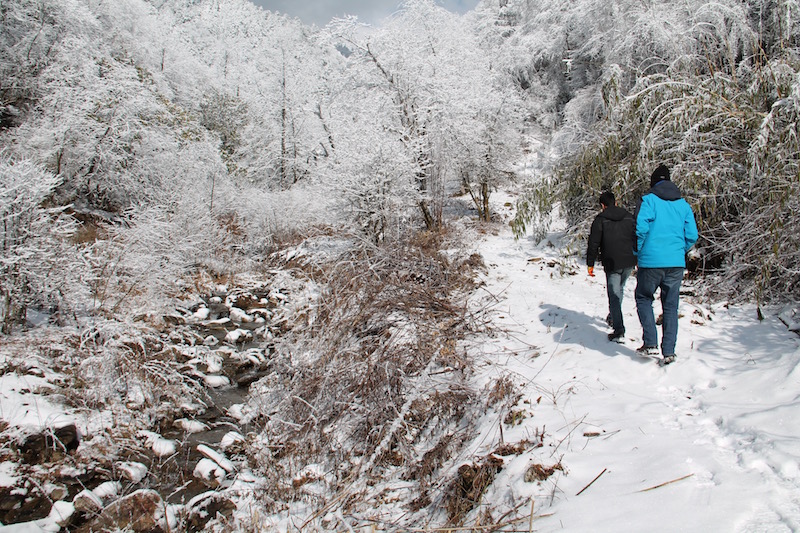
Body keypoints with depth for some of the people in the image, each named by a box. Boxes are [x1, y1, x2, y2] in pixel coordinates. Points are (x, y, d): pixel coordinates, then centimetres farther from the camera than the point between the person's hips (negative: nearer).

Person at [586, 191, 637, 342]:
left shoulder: (600, 219, -3)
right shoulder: (629, 217, 10)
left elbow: (593, 244, -7)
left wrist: (590, 264, 0)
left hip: (612, 264, -5)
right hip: (629, 262, 5)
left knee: (614, 296, -1)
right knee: (619, 289, 25)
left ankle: (619, 331, -10)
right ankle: (614, 318, 34)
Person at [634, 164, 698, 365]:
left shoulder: (648, 200, -4)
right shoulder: (683, 204, 9)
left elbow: (641, 228, -16)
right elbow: (692, 235, 4)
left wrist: (638, 252, -1)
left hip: (651, 261, -3)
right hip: (676, 263, 4)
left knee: (643, 298, 15)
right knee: (671, 306, 11)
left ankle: (650, 342, 4)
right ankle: (668, 351, 10)